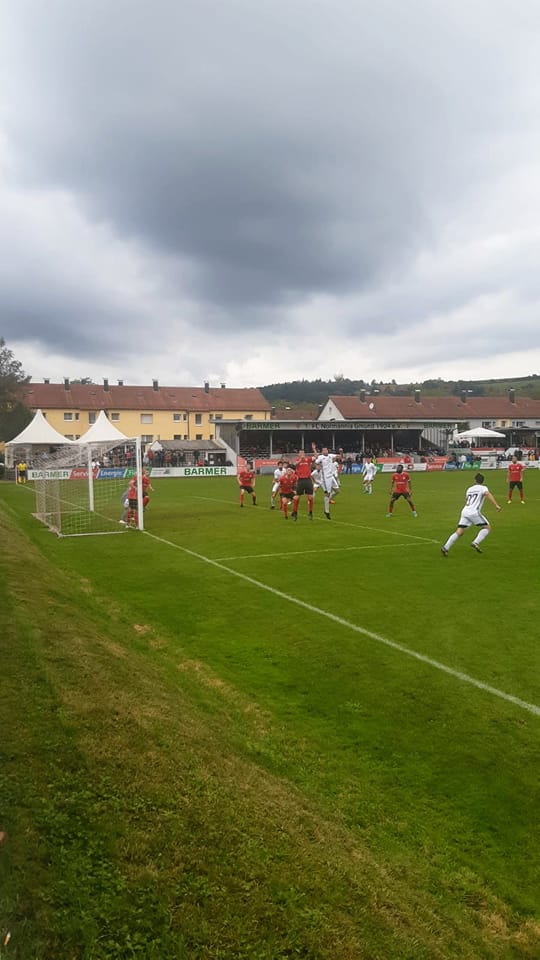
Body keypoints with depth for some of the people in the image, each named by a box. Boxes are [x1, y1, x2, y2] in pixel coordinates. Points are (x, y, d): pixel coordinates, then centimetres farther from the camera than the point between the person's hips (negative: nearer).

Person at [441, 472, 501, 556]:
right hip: (474, 512, -6)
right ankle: (476, 543, -11)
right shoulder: (483, 488, 6)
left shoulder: (469, 489, 24)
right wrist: (496, 505, -22)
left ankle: (445, 548, -7)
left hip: (465, 511, 6)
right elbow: (488, 494, -16)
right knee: (487, 528, 7)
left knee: (459, 532, 5)